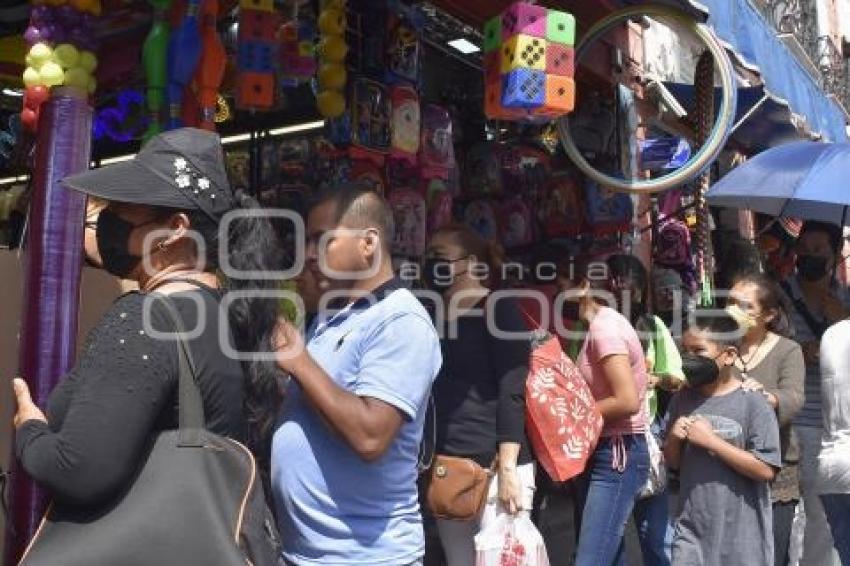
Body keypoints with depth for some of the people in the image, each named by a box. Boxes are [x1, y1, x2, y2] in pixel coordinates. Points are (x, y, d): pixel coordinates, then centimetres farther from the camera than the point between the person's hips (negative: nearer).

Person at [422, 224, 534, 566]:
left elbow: (512, 392, -12)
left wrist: (508, 467, -18)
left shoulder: (498, 308, -4)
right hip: (447, 469, 7)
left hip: (493, 467, -6)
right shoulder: (436, 316, 15)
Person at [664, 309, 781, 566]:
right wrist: (673, 439, -8)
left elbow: (766, 470, -16)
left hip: (740, 533, -3)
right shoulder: (682, 400, 4)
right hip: (691, 527, 4)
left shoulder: (753, 403, -12)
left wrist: (711, 441, -19)